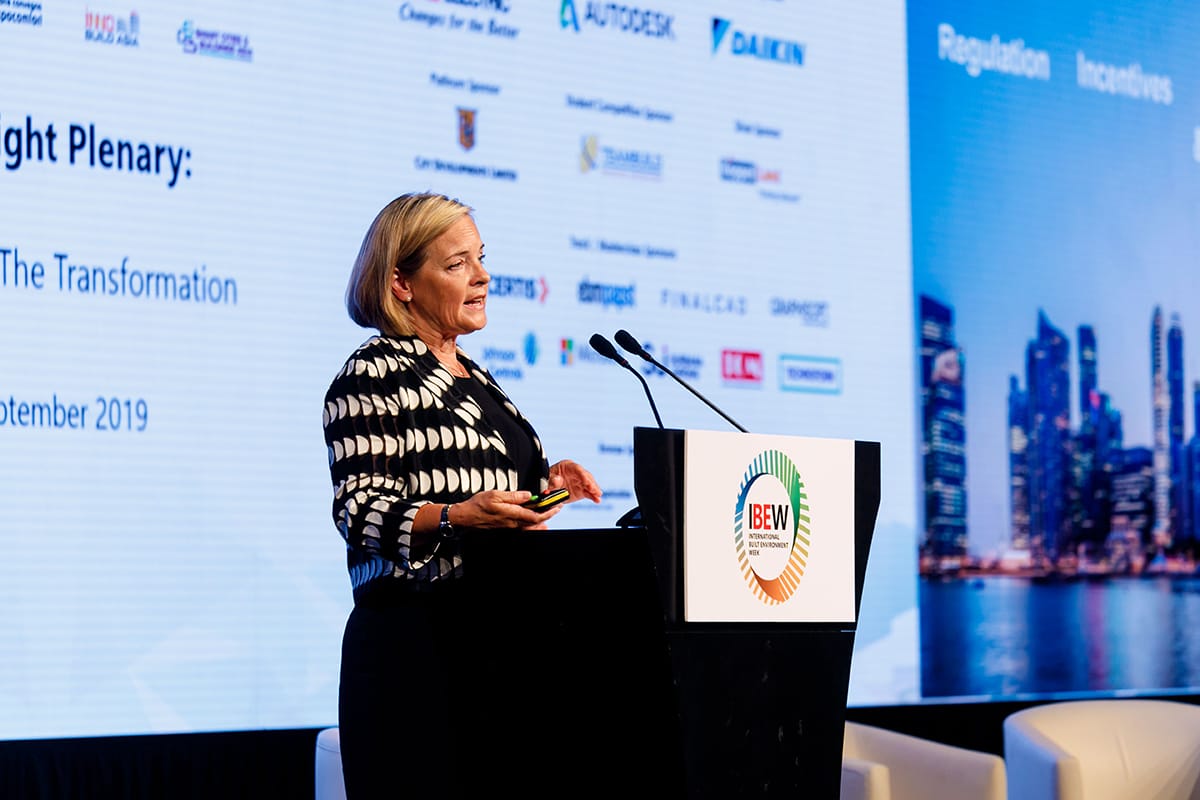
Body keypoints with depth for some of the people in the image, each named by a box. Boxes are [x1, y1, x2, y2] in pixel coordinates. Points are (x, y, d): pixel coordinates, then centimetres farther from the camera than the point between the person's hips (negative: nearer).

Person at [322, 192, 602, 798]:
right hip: (413, 640, -8)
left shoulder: (475, 379, 21)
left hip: (490, 635, 8)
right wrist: (457, 516, -29)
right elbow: (359, 511, -14)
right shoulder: (372, 374, -5)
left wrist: (543, 484, 12)